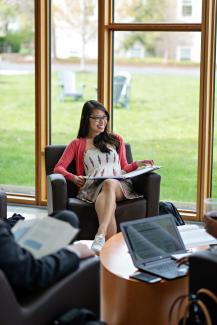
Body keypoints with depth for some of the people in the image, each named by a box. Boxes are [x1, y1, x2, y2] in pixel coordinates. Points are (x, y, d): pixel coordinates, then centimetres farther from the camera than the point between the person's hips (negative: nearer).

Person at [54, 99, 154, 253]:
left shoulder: (116, 140, 30)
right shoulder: (77, 144, 24)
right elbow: (58, 168, 13)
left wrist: (137, 164, 7)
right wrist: (73, 177, -9)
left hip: (119, 184, 1)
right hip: (93, 187, -1)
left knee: (109, 183, -40)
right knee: (107, 203, -39)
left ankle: (100, 235, -56)